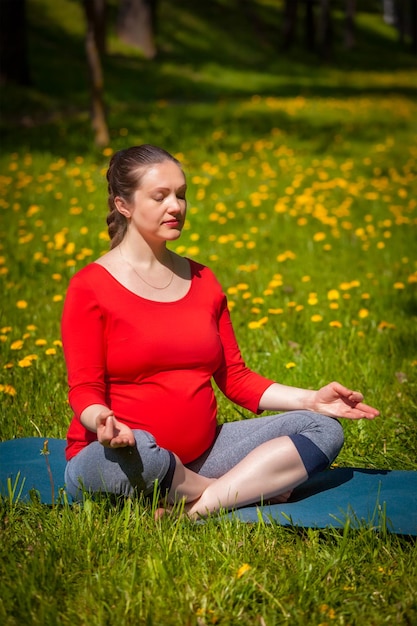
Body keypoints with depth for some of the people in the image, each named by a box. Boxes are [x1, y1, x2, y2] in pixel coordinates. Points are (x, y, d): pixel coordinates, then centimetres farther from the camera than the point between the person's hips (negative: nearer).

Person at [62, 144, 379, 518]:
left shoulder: (202, 280, 12)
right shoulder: (90, 286, -4)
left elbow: (235, 378, 13)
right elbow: (85, 389, -9)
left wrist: (310, 399, 2)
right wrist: (100, 419, -33)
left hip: (201, 452, 6)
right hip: (111, 459, -6)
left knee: (323, 429, -6)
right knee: (138, 447, -42)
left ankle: (200, 507, -24)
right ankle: (252, 488, -13)